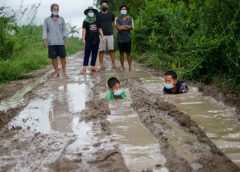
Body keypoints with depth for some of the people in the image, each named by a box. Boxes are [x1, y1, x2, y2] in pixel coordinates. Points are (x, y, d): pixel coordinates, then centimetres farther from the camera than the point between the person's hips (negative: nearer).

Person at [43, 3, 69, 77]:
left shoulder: (61, 19, 9)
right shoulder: (47, 20, 7)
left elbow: (64, 29, 8)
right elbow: (45, 31, 5)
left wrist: (66, 38, -3)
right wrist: (45, 41, -3)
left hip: (60, 42, 0)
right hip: (51, 42, 0)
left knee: (63, 57, 0)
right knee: (53, 57, 1)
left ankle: (64, 71, 8)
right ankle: (56, 71, 11)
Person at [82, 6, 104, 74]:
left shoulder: (97, 21, 9)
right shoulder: (85, 21, 0)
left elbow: (100, 29, 12)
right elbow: (84, 30, -7)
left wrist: (102, 37, 4)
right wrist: (83, 39, -16)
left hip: (96, 40, 3)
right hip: (88, 41, -3)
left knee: (94, 54, 6)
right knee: (87, 54, -4)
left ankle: (93, 67, 12)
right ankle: (84, 68, -7)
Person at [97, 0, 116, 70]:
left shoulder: (111, 14, 8)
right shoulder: (98, 15, 2)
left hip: (110, 35, 1)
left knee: (111, 50, 0)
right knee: (101, 51, -1)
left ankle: (113, 64, 2)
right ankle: (101, 65, 3)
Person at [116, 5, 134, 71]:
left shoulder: (130, 18, 3)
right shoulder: (118, 19, 3)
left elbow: (131, 27, -5)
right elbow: (118, 27, -9)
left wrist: (122, 27, -13)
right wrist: (126, 26, -11)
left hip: (127, 38, -1)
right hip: (120, 38, 1)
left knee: (128, 53, 2)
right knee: (121, 53, 6)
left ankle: (130, 67, 7)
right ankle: (122, 68, 13)